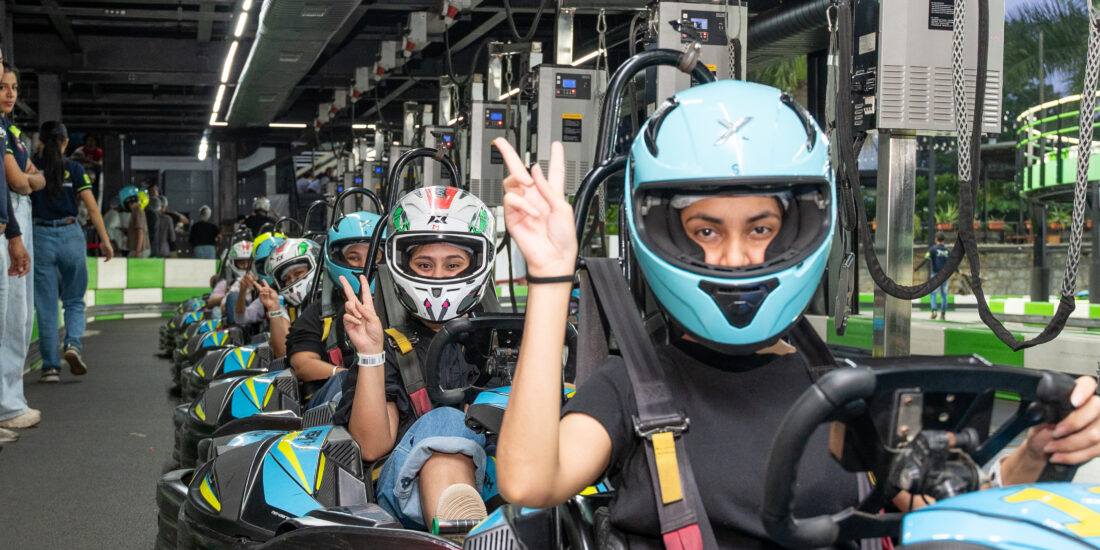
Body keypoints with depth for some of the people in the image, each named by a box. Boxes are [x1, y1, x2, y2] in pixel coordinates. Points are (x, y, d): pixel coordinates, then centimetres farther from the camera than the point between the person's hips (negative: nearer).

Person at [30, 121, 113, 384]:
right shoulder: (74, 169, 0)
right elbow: (92, 207, -4)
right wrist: (105, 240, 0)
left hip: (41, 236, 0)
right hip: (70, 236, 0)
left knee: (46, 305, 5)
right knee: (74, 300, 13)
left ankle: (50, 365, 6)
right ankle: (73, 343, -13)